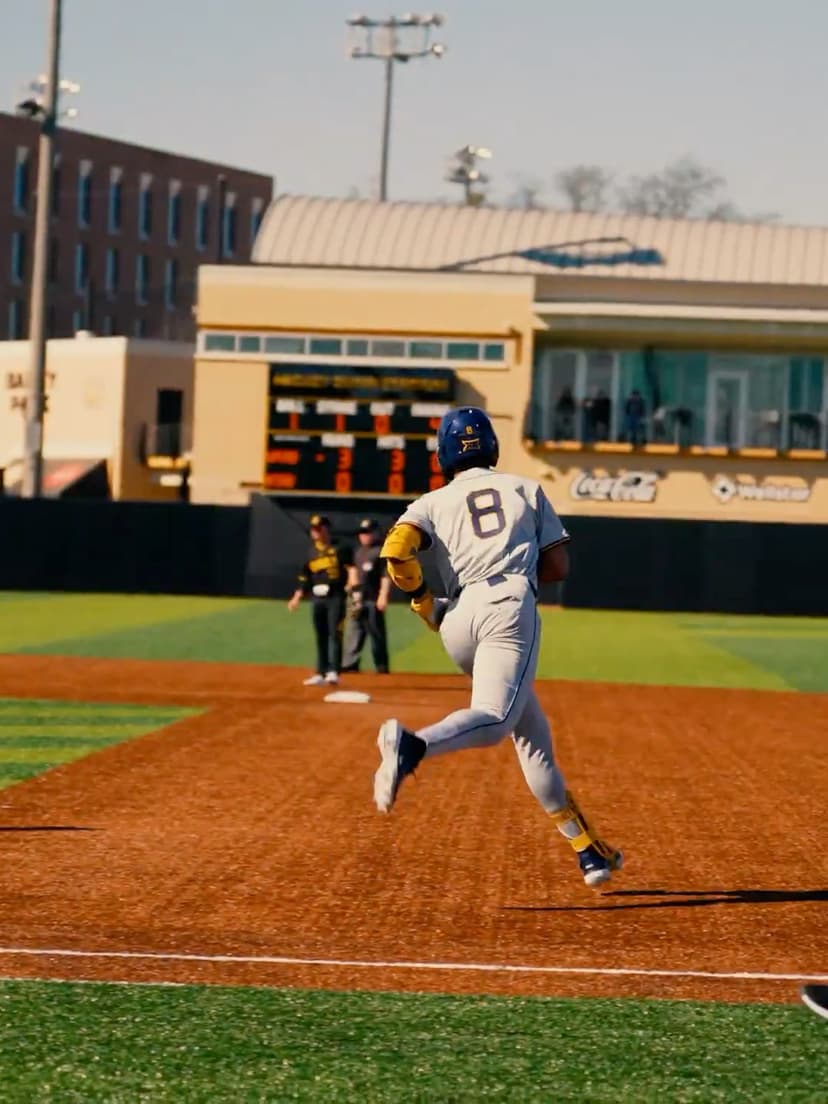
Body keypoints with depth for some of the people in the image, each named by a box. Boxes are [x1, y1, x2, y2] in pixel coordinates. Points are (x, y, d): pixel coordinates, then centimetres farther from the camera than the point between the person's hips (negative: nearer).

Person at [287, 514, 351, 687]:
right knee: (320, 637, 8)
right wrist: (297, 598, 11)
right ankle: (321, 674, 11)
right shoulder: (311, 552, 15)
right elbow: (304, 578, 18)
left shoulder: (338, 549, 0)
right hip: (318, 598, 5)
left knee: (334, 634, -13)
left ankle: (333, 672, -19)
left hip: (335, 597, -5)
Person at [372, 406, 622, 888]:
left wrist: (423, 600, 15)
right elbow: (559, 566, 16)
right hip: (512, 603, -3)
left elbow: (397, 549, 0)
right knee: (494, 718, -22)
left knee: (531, 731, 12)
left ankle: (586, 847, 10)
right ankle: (413, 744, -52)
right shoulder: (527, 489, 21)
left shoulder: (435, 501, 19)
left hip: (457, 618, 3)